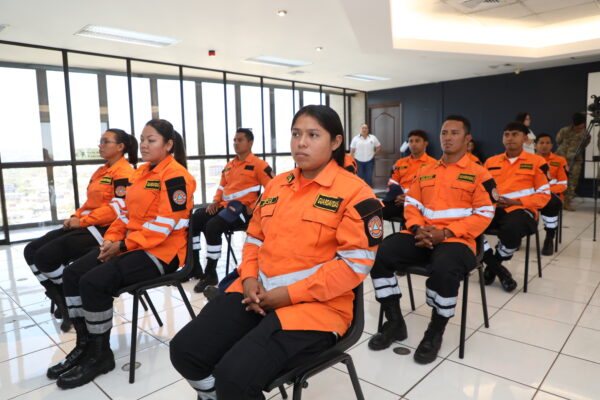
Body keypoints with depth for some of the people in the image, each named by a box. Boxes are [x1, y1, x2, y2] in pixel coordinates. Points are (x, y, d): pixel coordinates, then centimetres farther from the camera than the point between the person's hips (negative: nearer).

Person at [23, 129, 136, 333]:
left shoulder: (124, 173, -12)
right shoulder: (101, 171, 19)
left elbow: (118, 209, -20)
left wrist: (81, 222, -17)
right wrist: (74, 217, 3)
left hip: (104, 229, -10)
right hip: (85, 225, 10)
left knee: (46, 256, -18)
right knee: (31, 251, 0)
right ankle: (62, 301, 4)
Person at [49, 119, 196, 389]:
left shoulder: (176, 176, -14)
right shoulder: (140, 173, 15)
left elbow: (164, 226, -21)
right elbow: (127, 212, 18)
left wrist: (123, 245, -17)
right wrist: (111, 239, 0)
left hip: (162, 252, -9)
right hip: (130, 245, 9)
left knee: (94, 282, -23)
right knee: (72, 274, -2)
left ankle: (101, 355, -3)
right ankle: (84, 344, 11)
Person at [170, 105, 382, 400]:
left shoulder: (354, 193, -7)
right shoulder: (276, 185, 14)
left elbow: (354, 264, -13)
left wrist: (290, 294, -16)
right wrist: (249, 279, -1)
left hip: (314, 305, -6)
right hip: (258, 294, 6)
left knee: (235, 375, -24)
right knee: (185, 350, -7)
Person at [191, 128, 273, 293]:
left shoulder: (259, 164, -4)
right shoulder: (228, 166, 20)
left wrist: (255, 208, -14)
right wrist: (215, 202, 6)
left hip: (244, 210, -8)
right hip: (225, 206, 8)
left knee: (212, 226, -31)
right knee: (192, 220, -9)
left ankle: (210, 274, -16)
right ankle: (194, 266, 1)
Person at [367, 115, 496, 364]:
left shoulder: (479, 174, 4)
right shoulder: (424, 172, 19)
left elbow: (484, 215, -4)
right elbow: (411, 204, 15)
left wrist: (445, 233, -16)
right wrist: (417, 228, -7)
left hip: (456, 240, -4)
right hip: (421, 237, 5)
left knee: (443, 269, -38)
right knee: (380, 254, -21)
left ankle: (435, 332, -9)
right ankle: (395, 322, -3)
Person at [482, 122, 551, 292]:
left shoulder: (537, 161, 6)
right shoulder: (490, 161, 17)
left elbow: (544, 195, 2)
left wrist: (515, 202, -12)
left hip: (521, 210, -3)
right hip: (493, 208, 4)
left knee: (512, 229, -40)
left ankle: (493, 266, -5)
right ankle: (498, 269, -10)